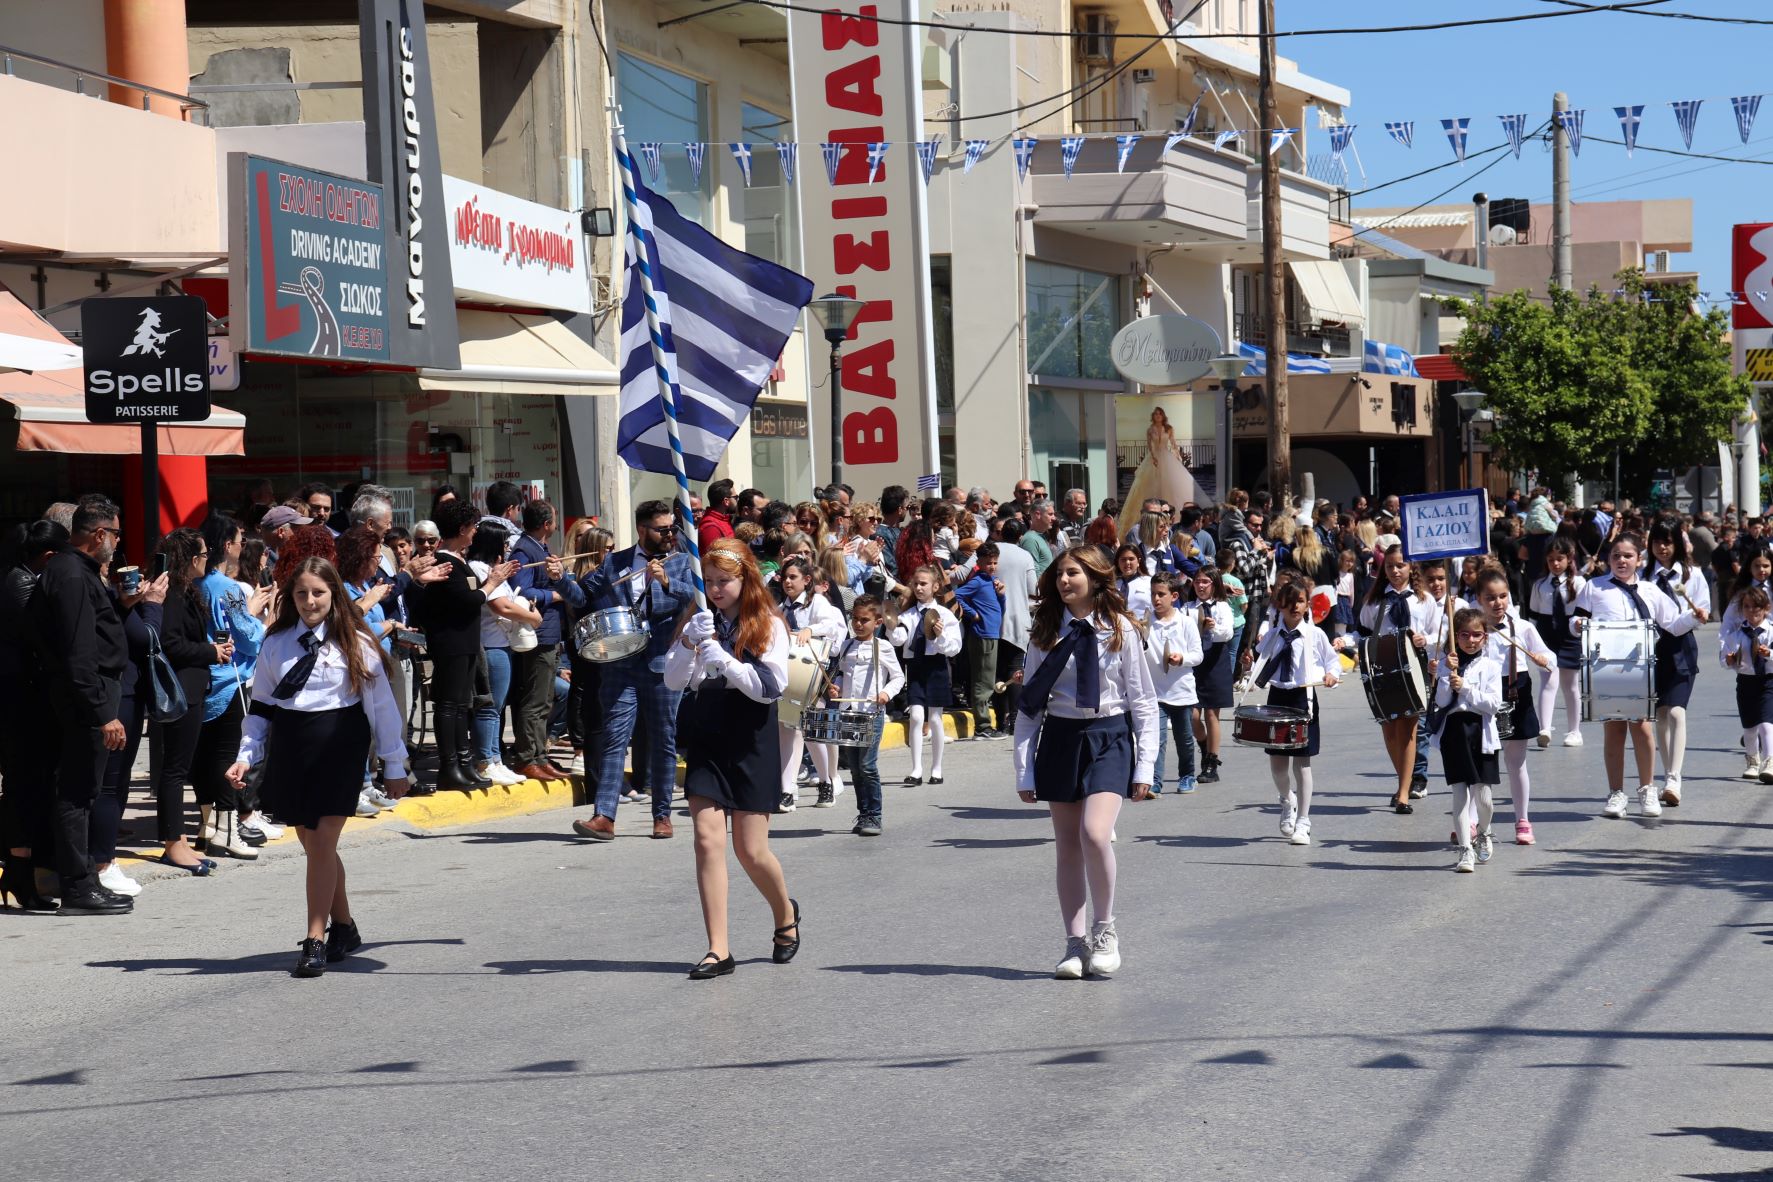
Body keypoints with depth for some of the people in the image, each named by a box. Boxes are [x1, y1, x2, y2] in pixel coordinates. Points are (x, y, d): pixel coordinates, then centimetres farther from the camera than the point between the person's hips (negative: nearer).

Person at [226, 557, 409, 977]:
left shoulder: (356, 643, -1)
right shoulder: (276, 643, 8)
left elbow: (382, 705, 2)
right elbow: (261, 707, 13)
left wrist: (394, 766, 3)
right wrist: (246, 757, 3)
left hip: (339, 746, -4)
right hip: (290, 748, 4)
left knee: (323, 842, -10)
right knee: (311, 844, 8)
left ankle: (316, 939, -7)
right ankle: (344, 927, 24)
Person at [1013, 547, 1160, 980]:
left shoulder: (1121, 630, -1)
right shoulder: (1046, 634, 4)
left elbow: (1143, 700, 1)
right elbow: (1029, 705, 6)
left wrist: (1145, 765, -4)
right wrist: (1024, 772, 2)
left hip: (1109, 737, -3)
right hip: (1059, 737, 3)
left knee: (1095, 834, -20)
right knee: (1067, 847, 5)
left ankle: (1105, 931, -1)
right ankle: (1075, 944, 14)